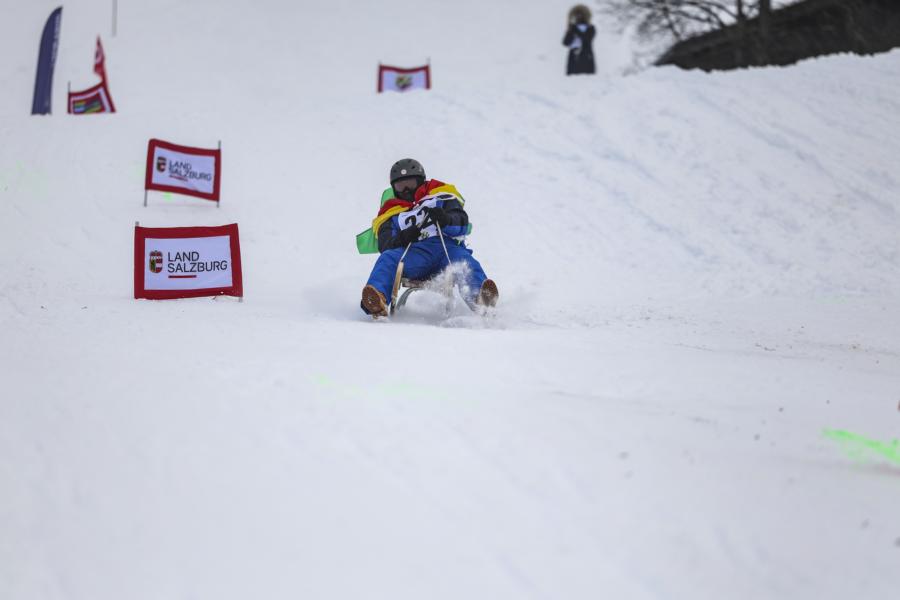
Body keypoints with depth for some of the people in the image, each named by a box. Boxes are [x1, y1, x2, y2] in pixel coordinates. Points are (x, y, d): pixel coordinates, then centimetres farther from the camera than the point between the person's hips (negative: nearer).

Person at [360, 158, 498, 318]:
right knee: (388, 259, -30)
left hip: (447, 246, -1)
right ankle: (377, 301, -58)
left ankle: (481, 299, -64)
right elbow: (385, 245, 11)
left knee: (465, 262, -34)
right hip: (414, 252, 1)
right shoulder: (391, 215, 30)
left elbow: (461, 222, 9)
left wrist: (446, 220, -16)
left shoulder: (439, 195, 27)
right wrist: (401, 239, -13)